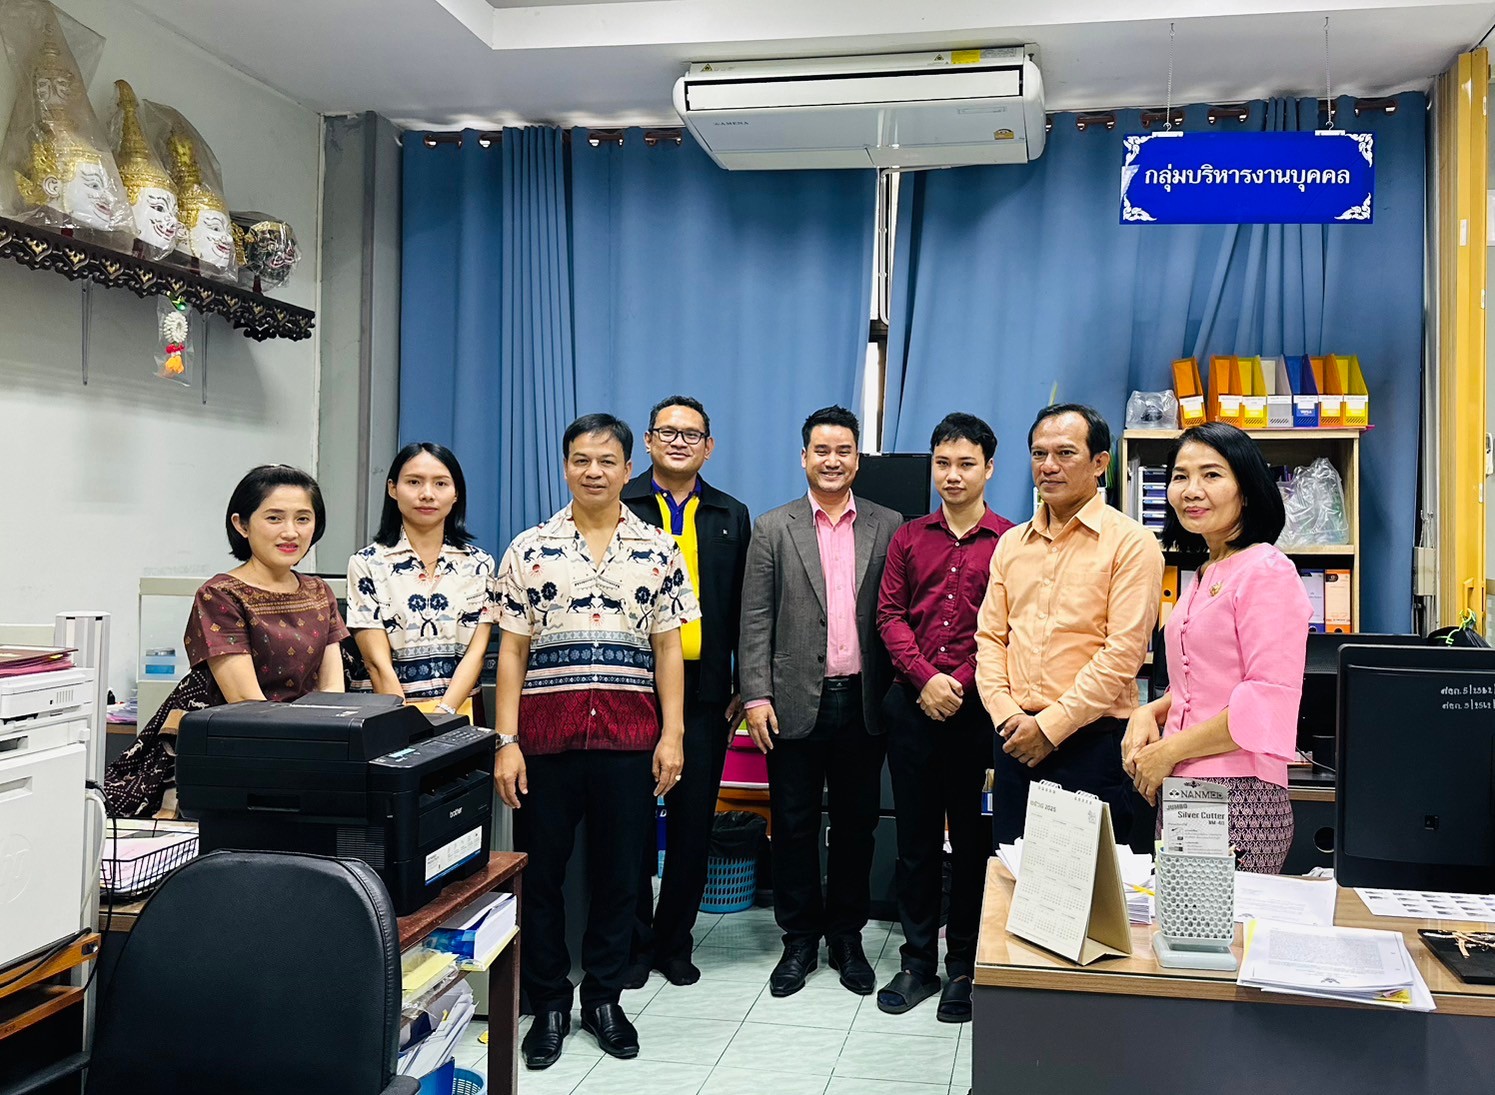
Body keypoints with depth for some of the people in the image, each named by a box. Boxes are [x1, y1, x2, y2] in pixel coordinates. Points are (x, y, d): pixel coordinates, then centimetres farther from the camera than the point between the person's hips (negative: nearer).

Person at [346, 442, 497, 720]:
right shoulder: (367, 565, 2)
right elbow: (378, 663, -5)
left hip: (461, 713, 1)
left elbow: (476, 652, 0)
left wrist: (442, 715, -14)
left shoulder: (479, 564, 7)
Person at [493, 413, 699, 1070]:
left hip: (629, 734, 1)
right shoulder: (529, 549, 3)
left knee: (618, 872, 9)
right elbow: (511, 651, 1)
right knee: (541, 872, 7)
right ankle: (549, 1005, 23)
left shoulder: (658, 552, 5)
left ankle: (604, 999, 26)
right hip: (545, 731, 0)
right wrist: (506, 742, -5)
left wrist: (672, 735, -2)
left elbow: (668, 649, 6)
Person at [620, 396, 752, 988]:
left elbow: (743, 611, 11)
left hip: (704, 689, 2)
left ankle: (674, 943, 21)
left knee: (693, 821, 7)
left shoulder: (732, 516, 12)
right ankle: (633, 943, 18)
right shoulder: (617, 506, 3)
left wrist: (744, 688, 7)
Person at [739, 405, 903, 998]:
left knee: (856, 824, 10)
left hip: (863, 702, 1)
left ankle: (846, 937, 26)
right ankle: (799, 939, 21)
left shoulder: (887, 526, 5)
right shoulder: (773, 528, 3)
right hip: (796, 703, -1)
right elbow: (755, 620, 0)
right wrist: (757, 695, -8)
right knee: (794, 826, 7)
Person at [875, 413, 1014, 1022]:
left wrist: (960, 683, -13)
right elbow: (889, 615, 5)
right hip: (912, 704, 3)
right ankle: (917, 963, 19)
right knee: (915, 836, 9)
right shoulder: (909, 539, 10)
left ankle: (964, 967, 17)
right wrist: (924, 678, -9)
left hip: (976, 708, -3)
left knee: (973, 839, 5)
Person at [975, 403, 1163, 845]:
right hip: (1016, 740, 5)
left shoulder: (1130, 542, -5)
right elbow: (990, 636, 11)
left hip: (1091, 741, -5)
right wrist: (1007, 714, -5)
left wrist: (1051, 724, -14)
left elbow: (1124, 651, -12)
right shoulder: (1012, 543, 13)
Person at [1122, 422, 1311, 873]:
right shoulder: (1205, 576, 17)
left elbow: (1267, 704, -18)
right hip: (1180, 797, 8)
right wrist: (1150, 712, 6)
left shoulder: (1267, 572, -10)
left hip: (1239, 800, -8)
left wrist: (1168, 751, -12)